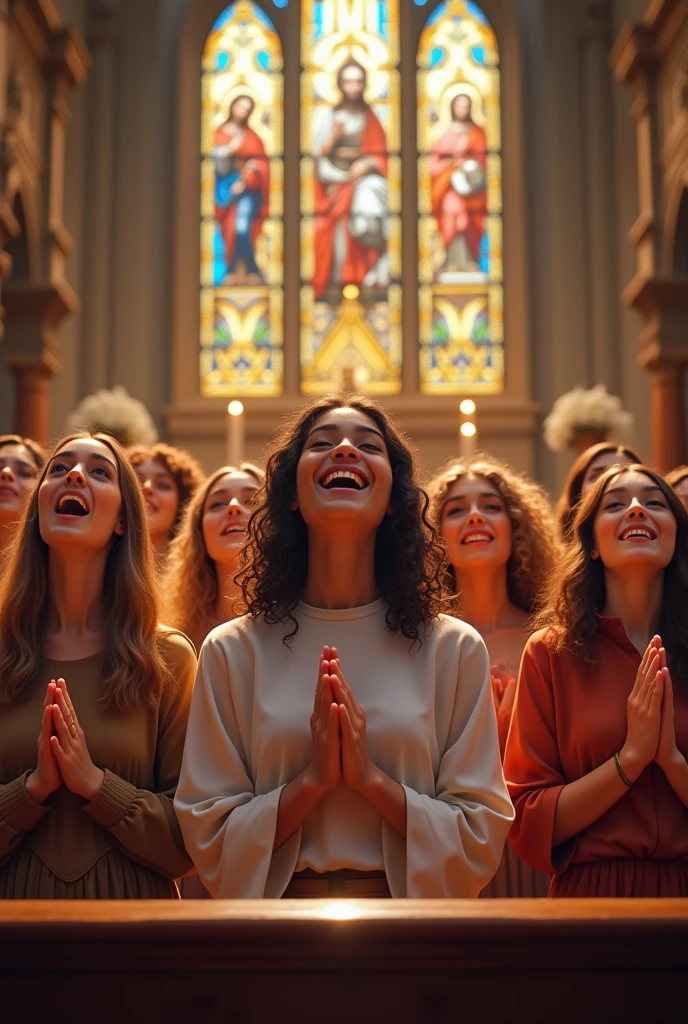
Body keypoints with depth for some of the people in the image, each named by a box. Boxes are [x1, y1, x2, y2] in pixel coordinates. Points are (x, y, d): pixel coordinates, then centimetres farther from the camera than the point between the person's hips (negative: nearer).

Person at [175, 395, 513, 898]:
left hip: (407, 902, 0)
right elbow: (209, 842, -7)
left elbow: (482, 846, -8)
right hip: (280, 901, 0)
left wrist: (372, 779, -20)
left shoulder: (455, 649, -8)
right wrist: (312, 780, -19)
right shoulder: (232, 651, -8)